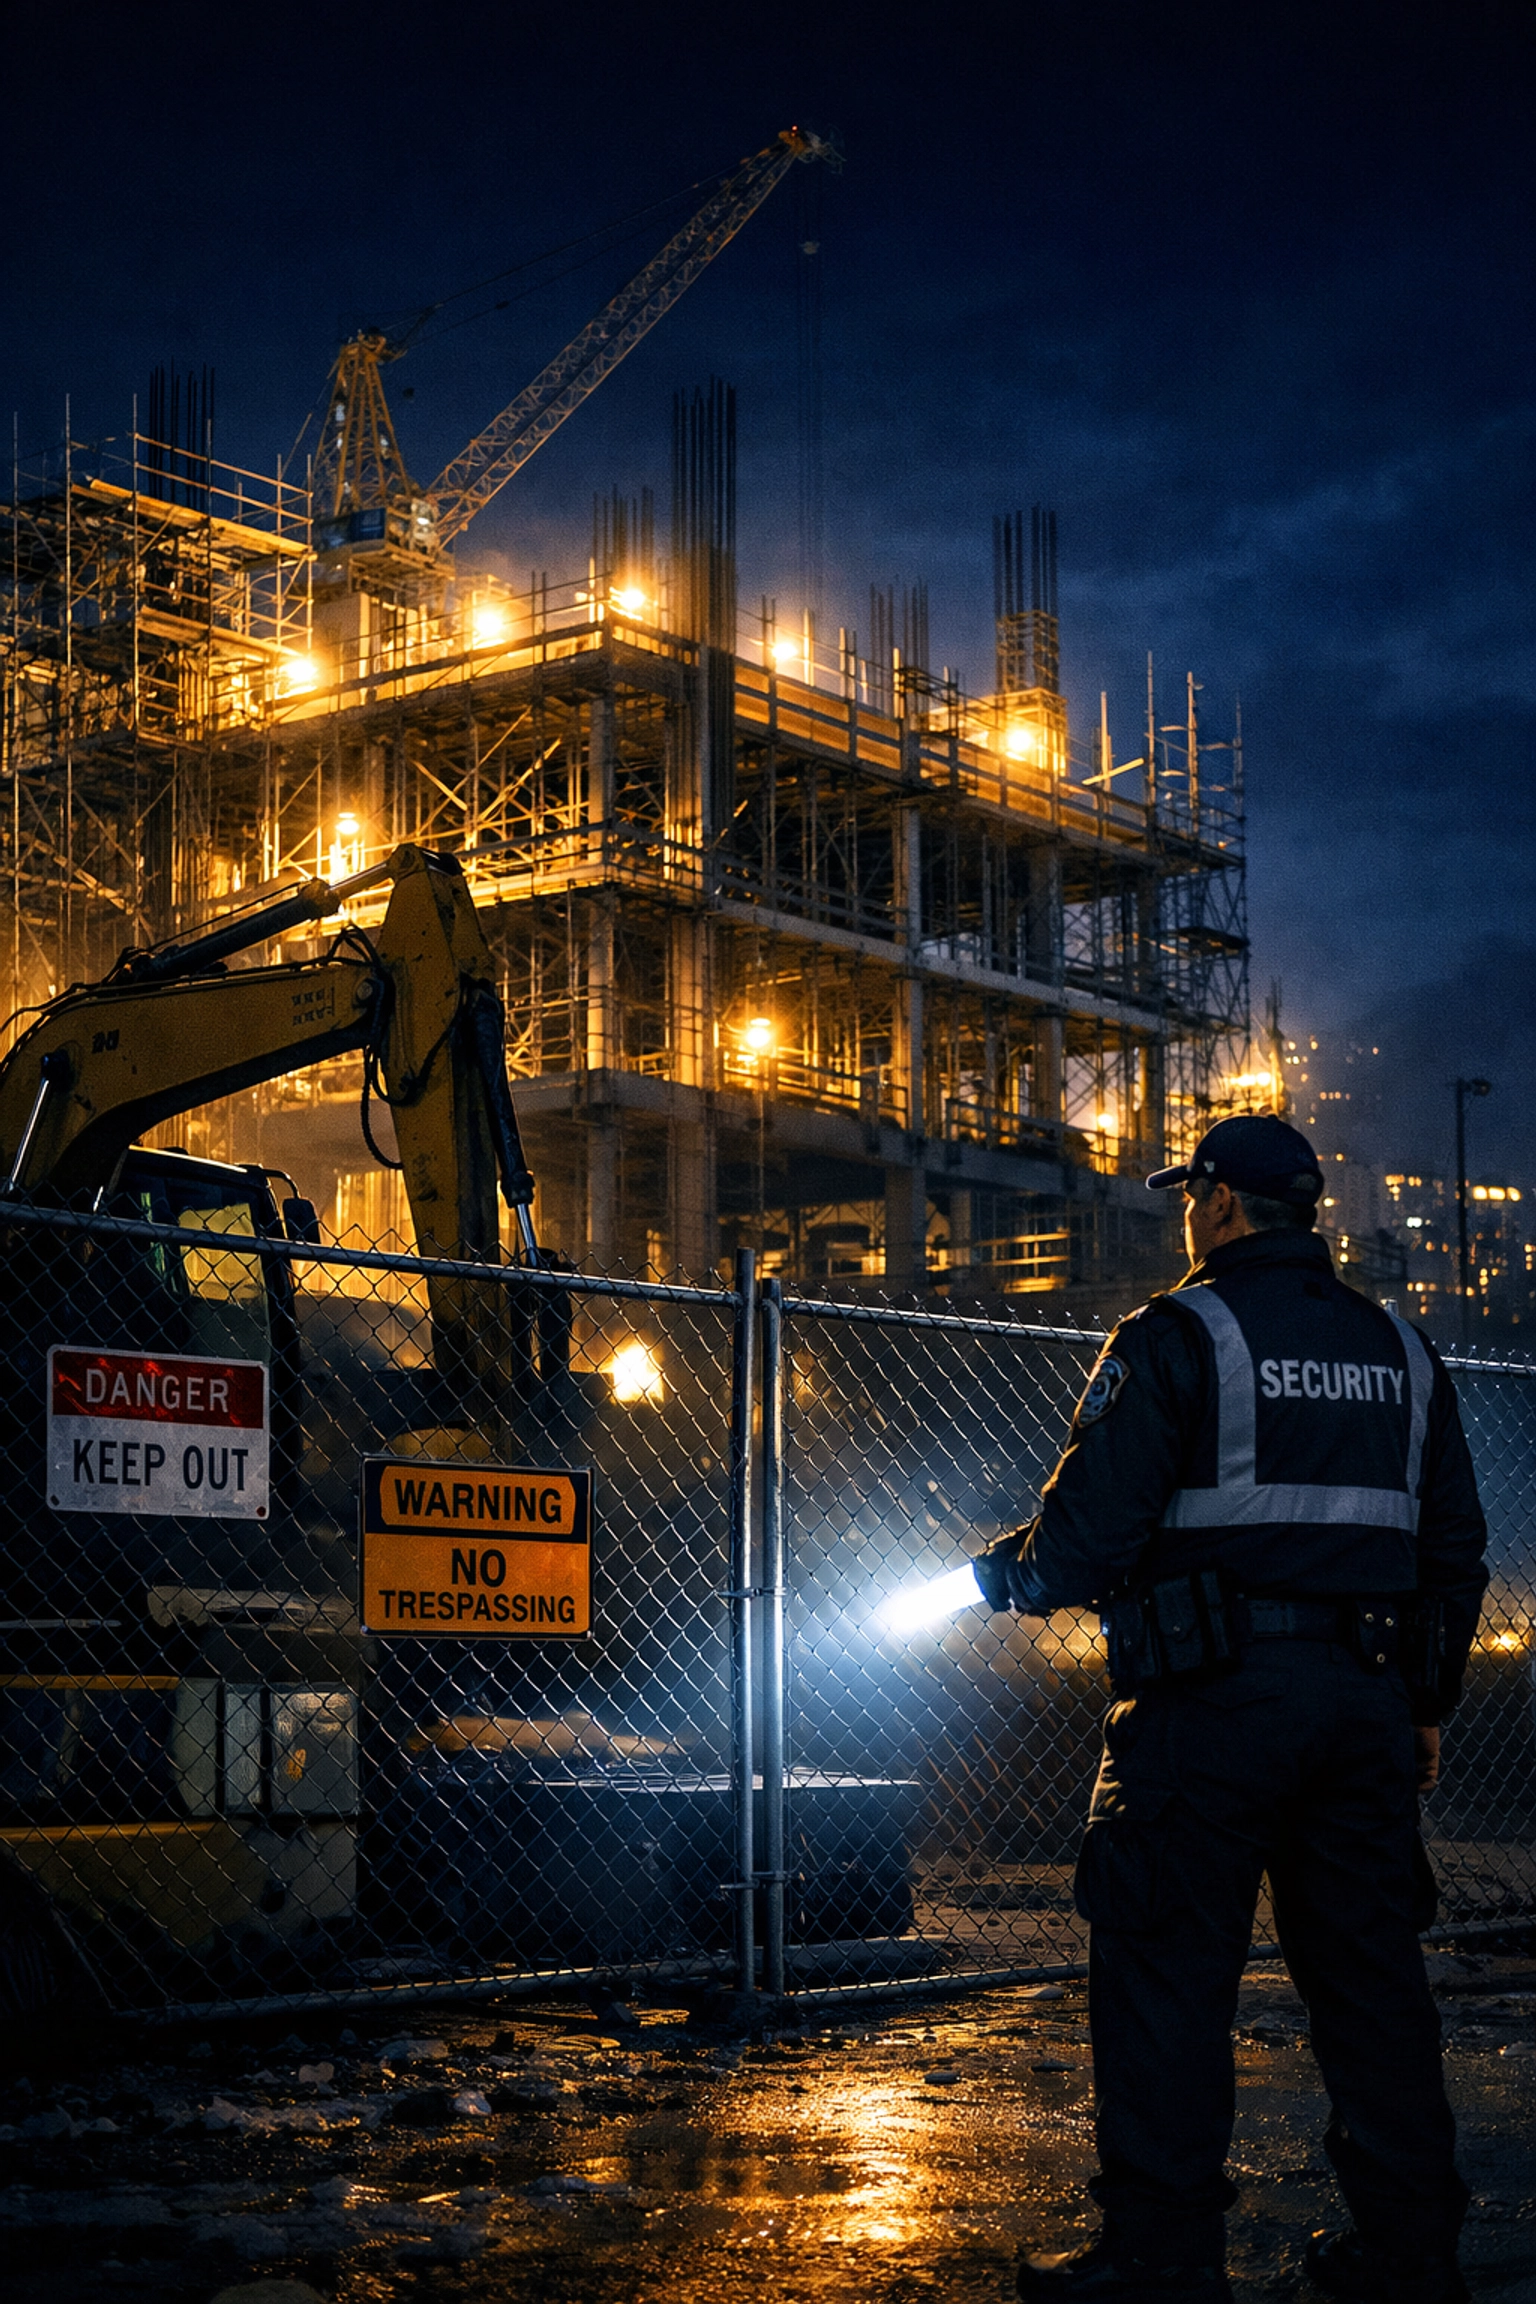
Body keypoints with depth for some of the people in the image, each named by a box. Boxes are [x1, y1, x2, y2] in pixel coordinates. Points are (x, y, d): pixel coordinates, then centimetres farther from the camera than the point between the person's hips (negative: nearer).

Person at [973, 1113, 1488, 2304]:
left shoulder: (1177, 1337, -5)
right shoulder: (1402, 1349, 15)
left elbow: (1090, 1532, -9)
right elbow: (1454, 1546, 16)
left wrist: (1000, 1576, 11)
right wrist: (1428, 1701, 23)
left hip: (1216, 1697, -6)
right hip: (1367, 1700, 6)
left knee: (1167, 1971, 0)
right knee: (1369, 1970, 11)